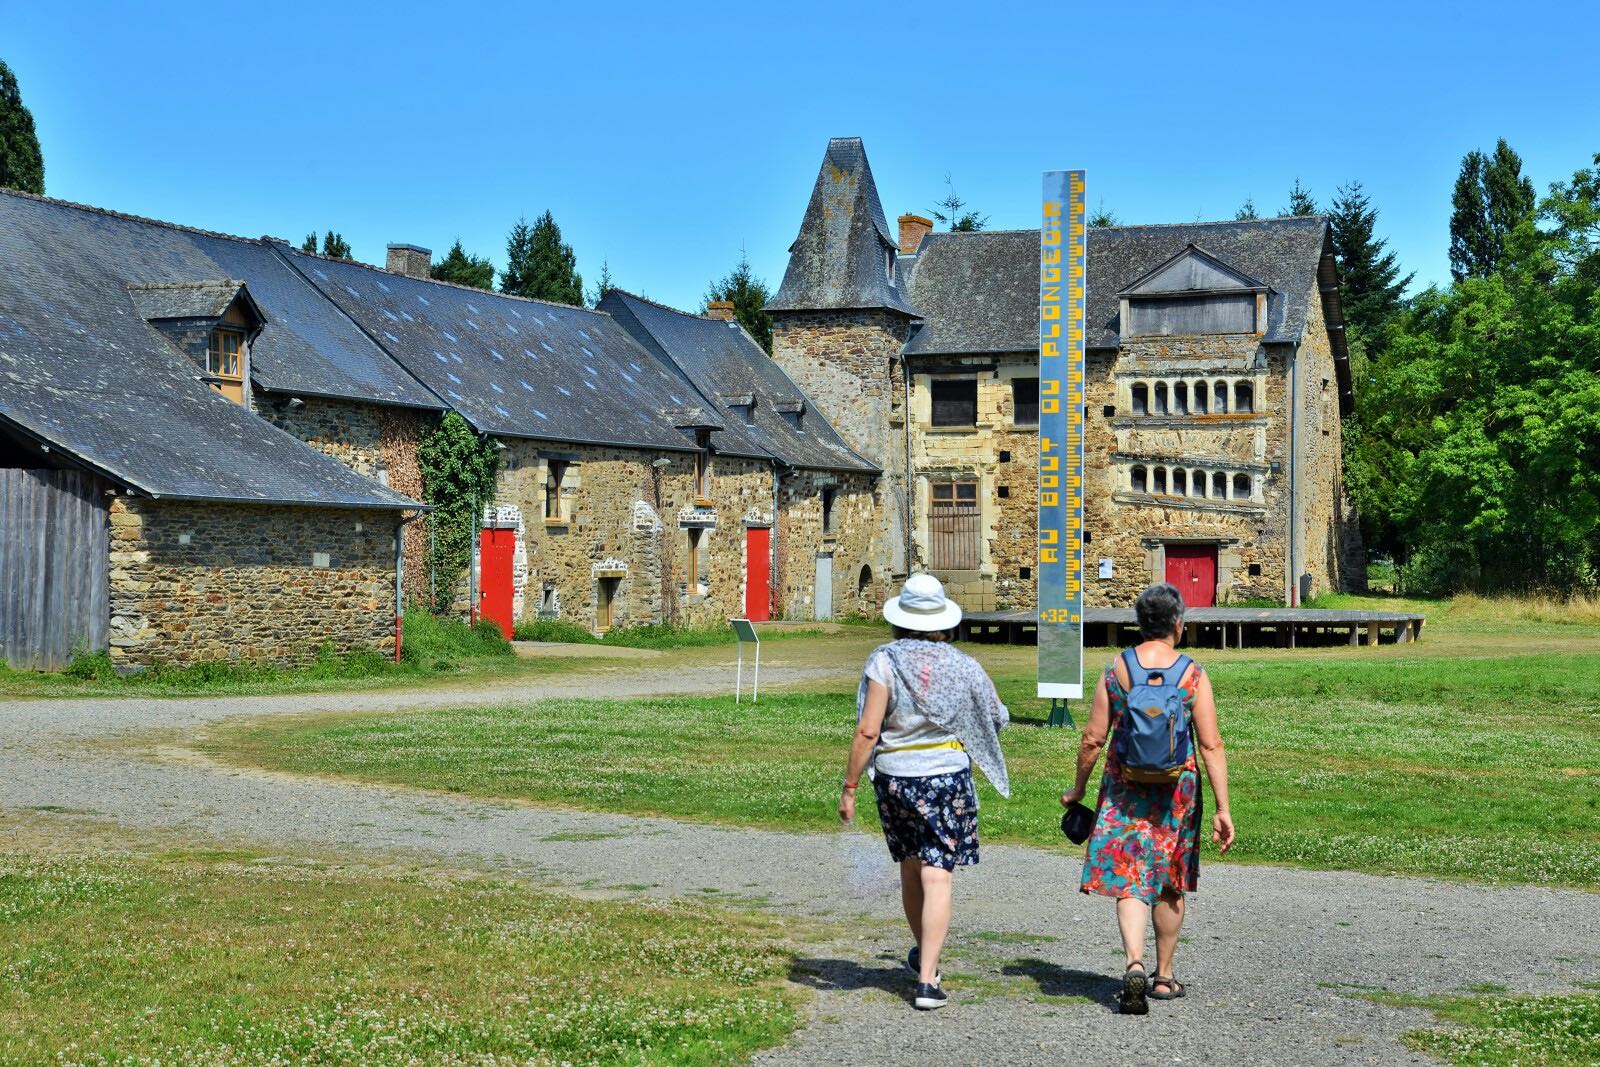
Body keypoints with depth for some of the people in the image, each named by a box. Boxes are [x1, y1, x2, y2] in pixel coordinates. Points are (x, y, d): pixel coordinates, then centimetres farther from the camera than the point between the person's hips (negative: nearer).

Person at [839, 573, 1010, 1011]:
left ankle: (922, 954, 39)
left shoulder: (885, 660, -8)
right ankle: (927, 980, -8)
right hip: (948, 776, 0)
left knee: (910, 868, 20)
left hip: (895, 778, 1)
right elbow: (998, 718, 11)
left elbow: (867, 731, -13)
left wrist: (850, 786, -6)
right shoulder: (962, 665, -2)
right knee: (938, 877, -1)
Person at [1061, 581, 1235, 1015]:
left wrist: (1078, 789, 12)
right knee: (1170, 885, 15)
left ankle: (1135, 963, -22)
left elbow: (1093, 739, -2)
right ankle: (1164, 976, 25)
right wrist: (1222, 808, -6)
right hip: (1177, 791, 0)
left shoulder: (1116, 669, -3)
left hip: (1124, 789, 0)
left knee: (1129, 881, 0)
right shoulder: (1193, 674, -6)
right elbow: (1211, 745, -9)